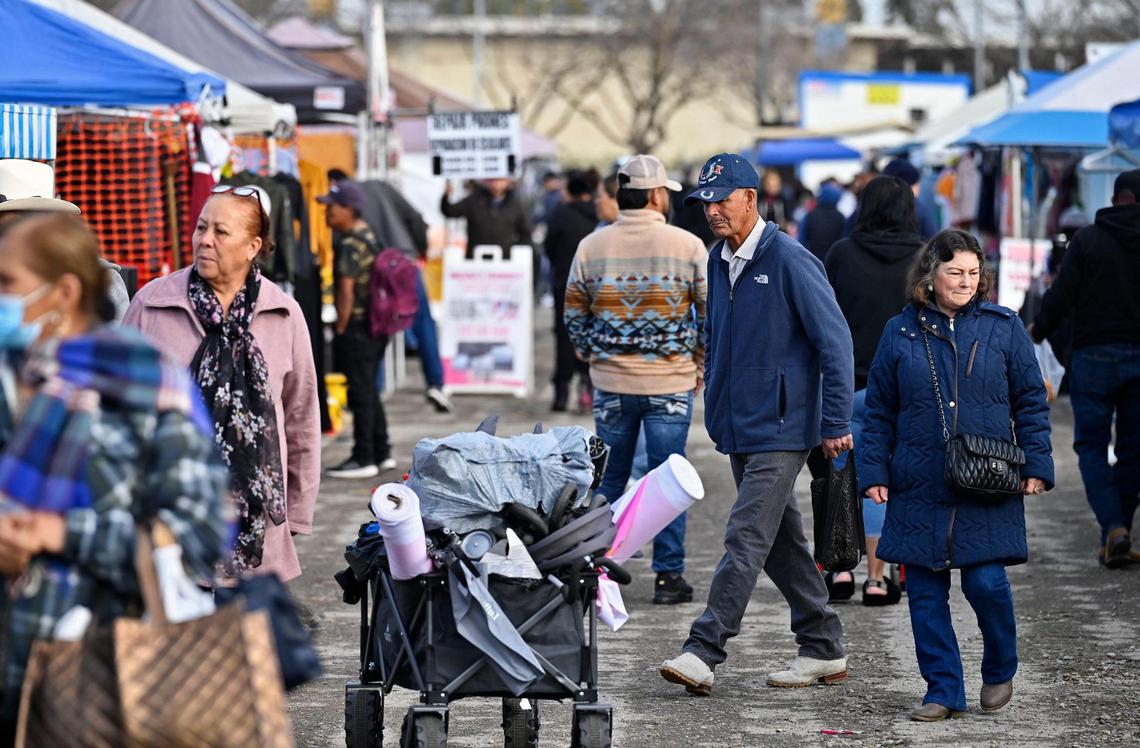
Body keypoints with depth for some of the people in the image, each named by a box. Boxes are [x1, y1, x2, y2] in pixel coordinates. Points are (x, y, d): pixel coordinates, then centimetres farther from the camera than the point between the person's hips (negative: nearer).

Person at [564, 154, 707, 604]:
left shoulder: (591, 247, 1)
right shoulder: (688, 247, -5)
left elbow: (574, 315, 7)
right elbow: (712, 314, -2)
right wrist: (700, 365, 10)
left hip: (610, 383, 2)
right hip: (671, 383, -2)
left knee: (608, 479, 12)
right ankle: (668, 576, 5)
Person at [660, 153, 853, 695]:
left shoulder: (790, 261, -13)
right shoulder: (719, 260, 11)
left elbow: (835, 340, -13)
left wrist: (836, 422, -15)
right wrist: (716, 408, 20)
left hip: (780, 428, -8)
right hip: (737, 427, 9)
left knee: (746, 539, -12)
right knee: (782, 540, 13)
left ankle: (703, 652, -16)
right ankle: (824, 650, 21)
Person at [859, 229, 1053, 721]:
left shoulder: (1003, 328, 5)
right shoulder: (900, 332, 7)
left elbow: (1031, 401, 8)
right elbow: (879, 412, 11)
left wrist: (1036, 465, 0)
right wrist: (873, 472, 4)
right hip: (920, 490, 2)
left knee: (985, 582, -9)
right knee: (925, 591, 1)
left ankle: (1000, 671, 18)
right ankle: (944, 690, 11)